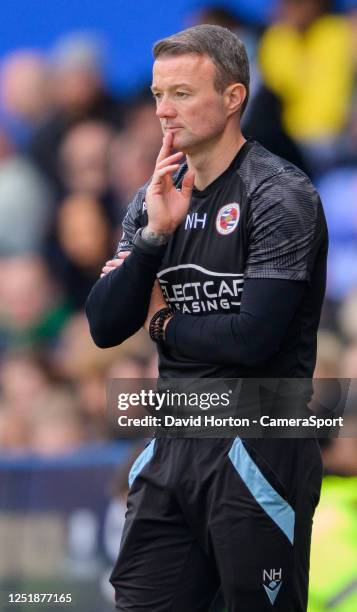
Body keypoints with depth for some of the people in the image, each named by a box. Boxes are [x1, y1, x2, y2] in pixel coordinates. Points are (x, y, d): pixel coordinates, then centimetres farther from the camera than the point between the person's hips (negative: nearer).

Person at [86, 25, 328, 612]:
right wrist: (154, 234, -10)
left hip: (255, 448, -7)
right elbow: (105, 328, 2)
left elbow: (253, 339, -20)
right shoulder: (156, 197, 10)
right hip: (172, 449, 7)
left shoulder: (280, 197, -11)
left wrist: (164, 322, -2)